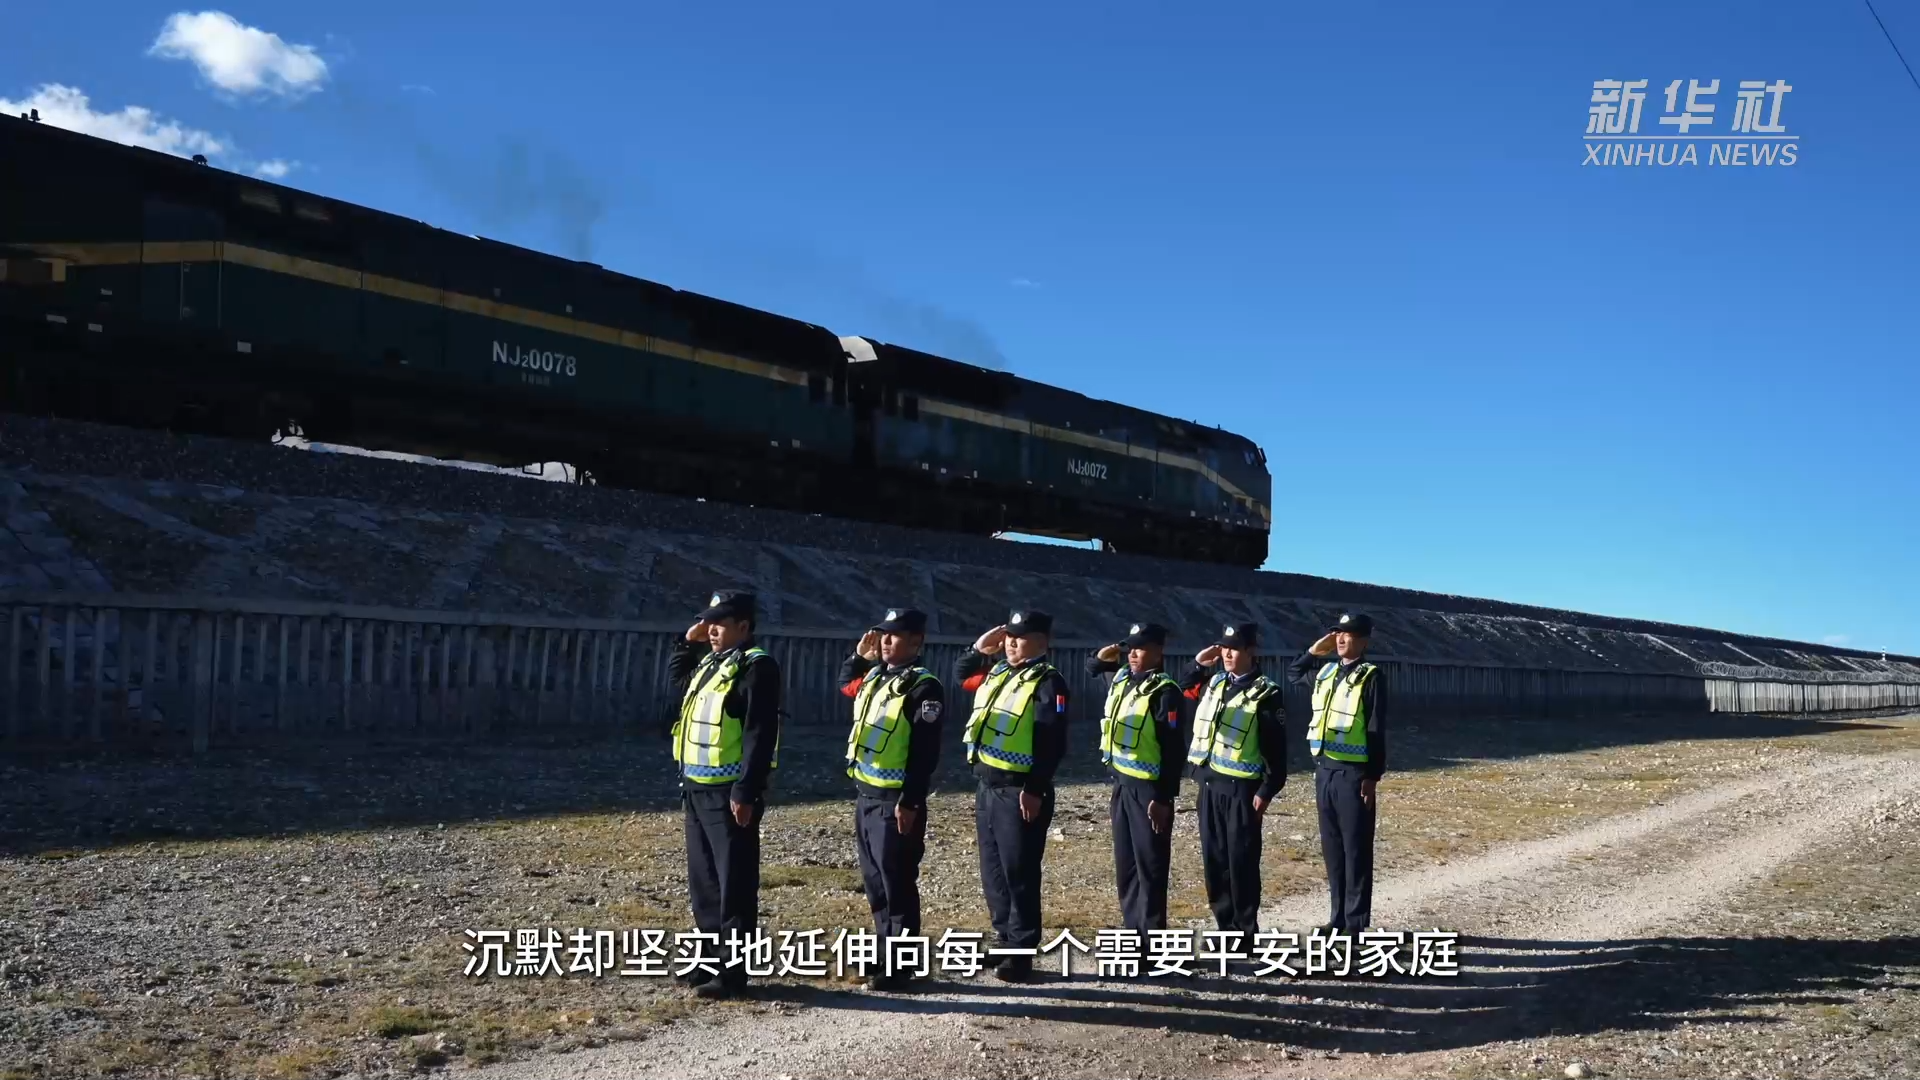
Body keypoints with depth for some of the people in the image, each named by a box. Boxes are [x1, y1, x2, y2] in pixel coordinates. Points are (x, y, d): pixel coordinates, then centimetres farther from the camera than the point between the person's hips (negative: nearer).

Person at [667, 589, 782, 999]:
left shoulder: (756, 666, -13)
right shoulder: (709, 663, 14)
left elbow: (760, 735, -20)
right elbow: (675, 676, 38)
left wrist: (746, 793, -24)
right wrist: (687, 641, 19)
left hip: (729, 793, -9)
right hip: (696, 789, 9)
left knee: (734, 884, -3)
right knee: (703, 880, 16)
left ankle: (733, 970, 3)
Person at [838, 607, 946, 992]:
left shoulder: (923, 687, -14)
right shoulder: (875, 676, 11)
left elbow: (925, 752, -19)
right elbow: (846, 683, 36)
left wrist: (909, 802, -23)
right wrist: (859, 655, 17)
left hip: (896, 800, -9)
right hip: (865, 794, 9)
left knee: (897, 883, -2)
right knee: (875, 880, 16)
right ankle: (886, 952, 27)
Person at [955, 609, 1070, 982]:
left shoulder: (1048, 682, -12)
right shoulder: (996, 671, 13)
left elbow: (1052, 743, -18)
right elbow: (960, 675, 29)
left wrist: (1035, 789, -22)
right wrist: (979, 648, 11)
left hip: (1019, 791, -8)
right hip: (986, 786, 8)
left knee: (1019, 873, -1)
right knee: (993, 870, 14)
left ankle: (1021, 952, 8)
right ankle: (1004, 941, 26)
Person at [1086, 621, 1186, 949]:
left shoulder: (1164, 692, -14)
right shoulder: (1122, 679, 9)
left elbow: (1173, 750, -17)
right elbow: (1092, 669, 31)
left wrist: (1164, 798, -20)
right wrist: (1103, 657, 9)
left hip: (1148, 790, -8)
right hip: (1122, 786, 8)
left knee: (1150, 868, 0)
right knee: (1125, 865, 14)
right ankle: (1133, 932, 25)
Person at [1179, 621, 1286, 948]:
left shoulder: (1266, 693, -8)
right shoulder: (1213, 681, 10)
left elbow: (1276, 749, -10)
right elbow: (1182, 691, 27)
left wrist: (1267, 792, -15)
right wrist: (1198, 663, 11)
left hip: (1241, 788, -6)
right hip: (1209, 783, 6)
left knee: (1241, 863, -1)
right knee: (1214, 860, 10)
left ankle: (1245, 933, 9)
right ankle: (1225, 927, 21)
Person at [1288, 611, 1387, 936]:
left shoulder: (1369, 677, -8)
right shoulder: (1325, 671, 11)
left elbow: (1376, 731, -11)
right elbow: (1293, 674, 31)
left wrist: (1372, 777, -14)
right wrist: (1314, 650, 14)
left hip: (1353, 774, -7)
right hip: (1324, 771, 7)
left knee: (1356, 850, 1)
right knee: (1332, 848, 12)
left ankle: (1357, 923, 8)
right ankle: (1338, 917, 21)